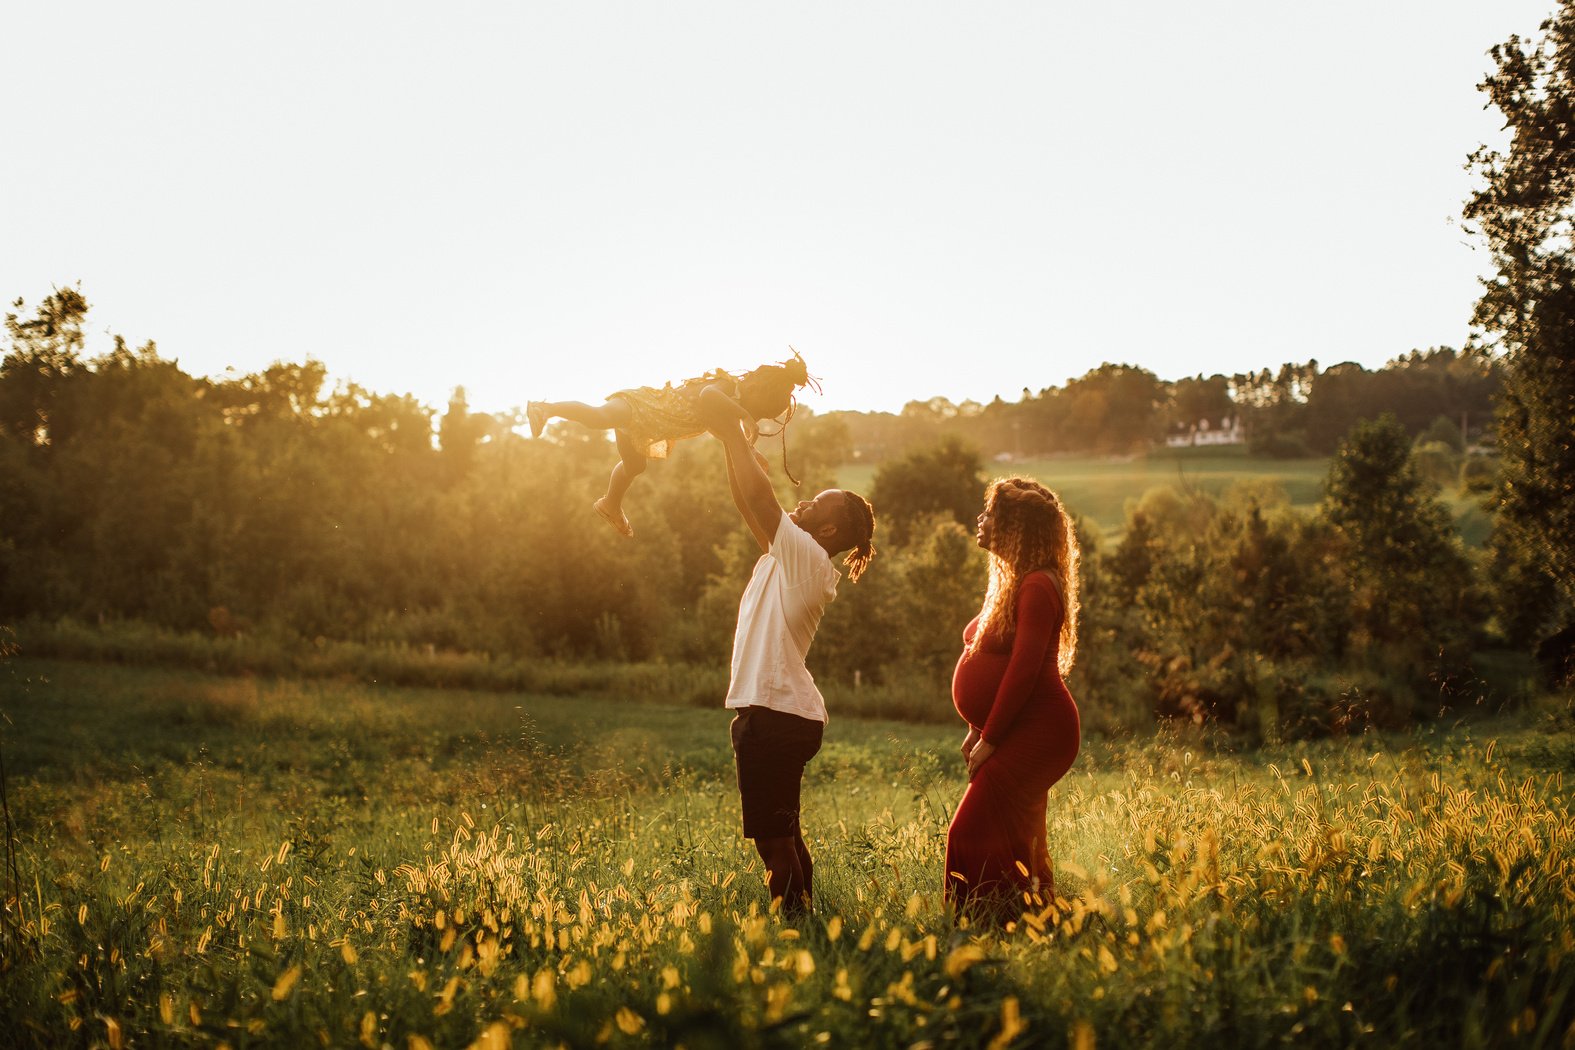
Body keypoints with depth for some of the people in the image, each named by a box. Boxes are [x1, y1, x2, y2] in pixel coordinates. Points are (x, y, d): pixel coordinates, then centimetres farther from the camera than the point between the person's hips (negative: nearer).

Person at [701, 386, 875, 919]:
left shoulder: (807, 558, -13)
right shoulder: (787, 556, 12)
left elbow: (758, 495, -20)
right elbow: (749, 503, 16)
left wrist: (730, 429, -12)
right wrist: (730, 439, 10)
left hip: (775, 715, -10)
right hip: (782, 712, 10)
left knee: (772, 835, -6)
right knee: (784, 832, 17)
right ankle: (801, 916, 25)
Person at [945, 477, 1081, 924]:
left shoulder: (1037, 586, -16)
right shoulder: (1012, 581, 16)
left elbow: (1024, 669, -22)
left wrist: (989, 739, -19)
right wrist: (978, 730, 14)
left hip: (1035, 733, -10)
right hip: (1020, 735, 10)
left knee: (978, 834, -13)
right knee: (1015, 838, 13)